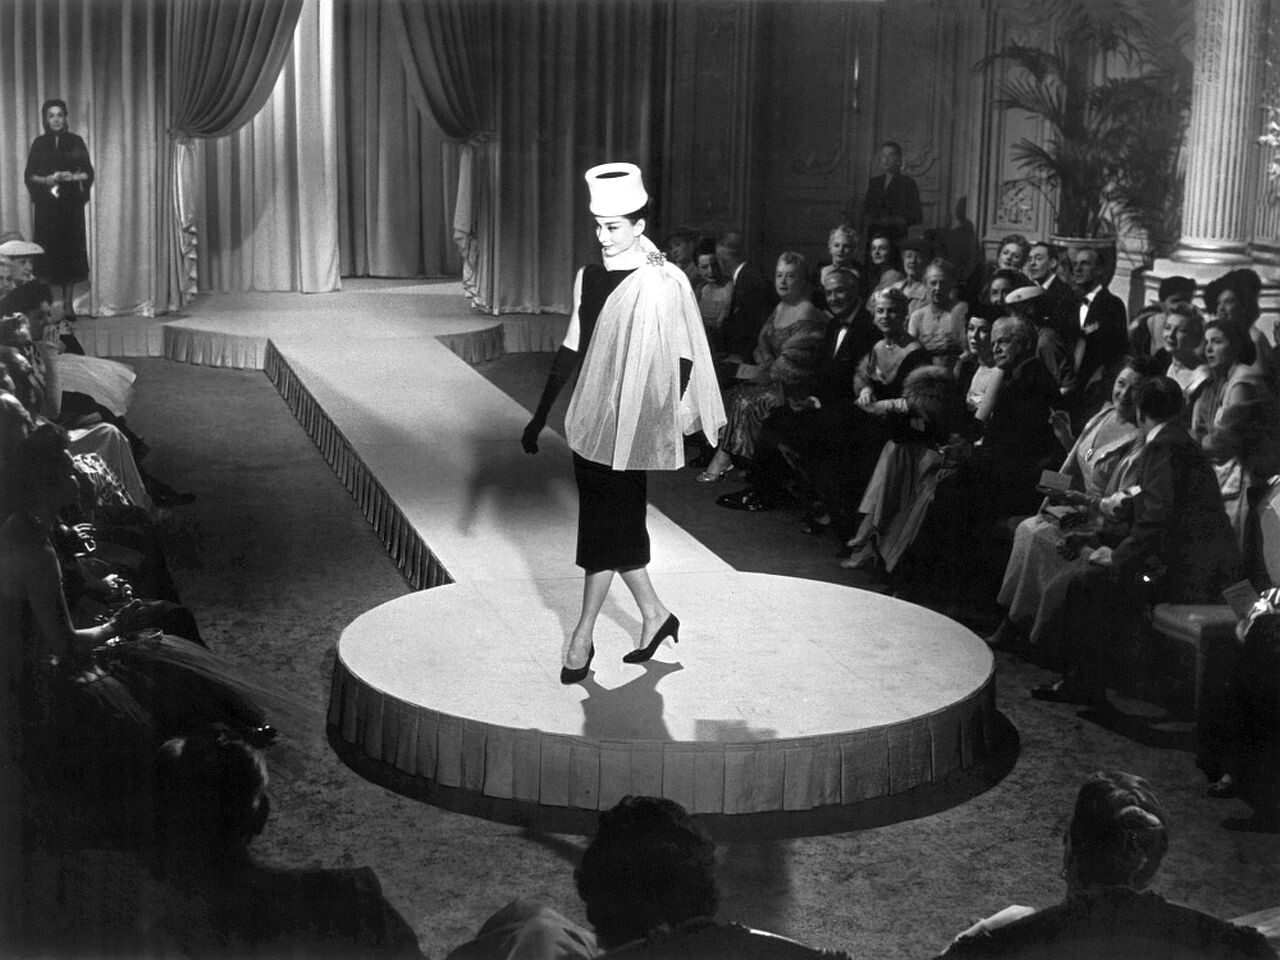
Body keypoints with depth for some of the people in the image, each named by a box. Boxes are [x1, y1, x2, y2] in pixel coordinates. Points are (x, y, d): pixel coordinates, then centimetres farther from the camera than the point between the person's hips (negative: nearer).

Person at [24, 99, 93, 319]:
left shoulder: (75, 142, 7)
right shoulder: (39, 143, 7)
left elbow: (88, 173, 5)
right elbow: (29, 175, 5)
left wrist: (72, 177, -14)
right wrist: (46, 179, -13)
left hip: (71, 204, 0)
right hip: (47, 204, 0)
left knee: (71, 250, -4)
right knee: (47, 250, -6)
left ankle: (68, 304, 1)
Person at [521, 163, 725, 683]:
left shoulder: (660, 284, -11)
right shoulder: (588, 278, 9)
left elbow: (681, 360, -10)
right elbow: (571, 349, 14)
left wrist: (666, 423, -15)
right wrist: (541, 414, 15)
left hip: (629, 425, -7)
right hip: (589, 420, 7)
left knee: (606, 527, -3)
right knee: (617, 524, 13)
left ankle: (582, 637, 4)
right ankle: (654, 614, 28)